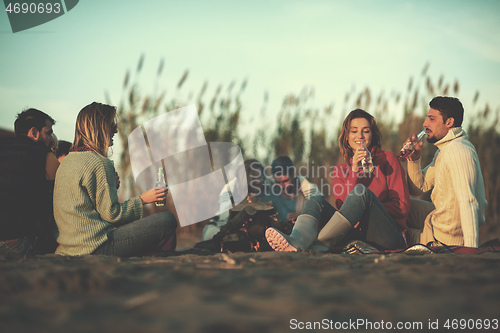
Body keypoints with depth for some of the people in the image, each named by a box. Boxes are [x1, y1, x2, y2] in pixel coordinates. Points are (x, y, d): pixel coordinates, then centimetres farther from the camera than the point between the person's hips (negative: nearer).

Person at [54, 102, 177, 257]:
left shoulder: (68, 160, 15)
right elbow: (111, 214, -13)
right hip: (95, 247, -10)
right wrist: (141, 200, 0)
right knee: (167, 220, -11)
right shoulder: (99, 163, -13)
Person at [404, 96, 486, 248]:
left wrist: (470, 251, -41)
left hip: (444, 238, -9)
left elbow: (468, 203, -35)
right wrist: (414, 159, -5)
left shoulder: (457, 151, -26)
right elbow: (419, 187, 13)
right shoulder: (444, 149, 8)